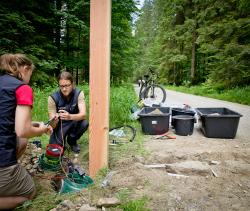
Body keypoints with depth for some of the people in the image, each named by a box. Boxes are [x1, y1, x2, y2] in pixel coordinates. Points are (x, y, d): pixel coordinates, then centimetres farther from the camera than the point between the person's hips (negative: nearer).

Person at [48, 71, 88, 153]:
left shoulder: (79, 93, -20)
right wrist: (54, 121, -46)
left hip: (74, 122, 1)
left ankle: (72, 140, 1)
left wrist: (70, 116, -50)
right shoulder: (53, 98, -22)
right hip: (60, 125, -1)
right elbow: (53, 125, -22)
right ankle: (62, 140, 17)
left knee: (84, 123, -31)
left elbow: (83, 115, -30)